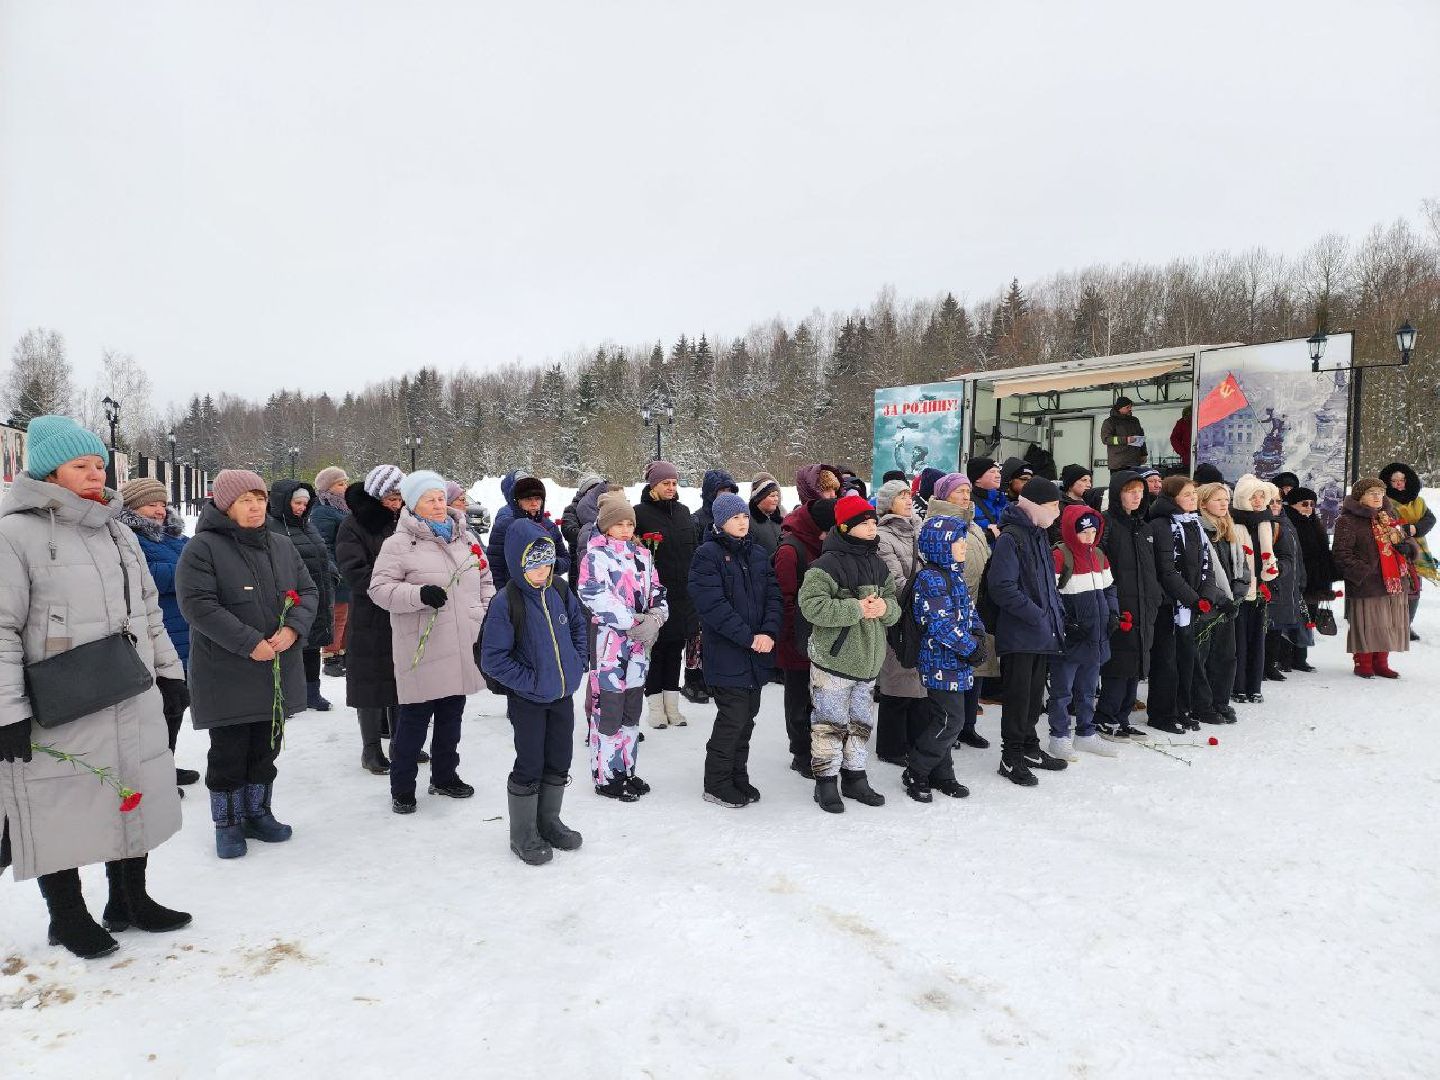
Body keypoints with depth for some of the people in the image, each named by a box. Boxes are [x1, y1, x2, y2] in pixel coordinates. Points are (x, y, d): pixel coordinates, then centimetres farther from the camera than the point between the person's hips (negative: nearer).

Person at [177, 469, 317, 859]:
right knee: (229, 751, 6)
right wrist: (249, 643, -22)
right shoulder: (202, 547, -10)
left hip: (278, 672, 6)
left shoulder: (282, 545, 9)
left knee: (266, 748, 16)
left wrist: (293, 628, -12)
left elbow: (308, 592, 8)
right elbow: (198, 604, -18)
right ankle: (228, 822, 22)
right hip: (226, 674, -5)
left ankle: (258, 813, 32)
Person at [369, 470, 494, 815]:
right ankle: (402, 787, 17)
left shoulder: (464, 537, 12)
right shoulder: (399, 544, -6)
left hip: (462, 648, 6)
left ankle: (445, 776, 33)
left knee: (452, 715, 17)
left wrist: (488, 614, 10)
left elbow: (484, 578, 20)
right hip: (422, 649, -6)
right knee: (414, 719, 2)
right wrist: (420, 595, -25)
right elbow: (380, 587, -11)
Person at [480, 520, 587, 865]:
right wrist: (529, 680, -19)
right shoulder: (506, 602, -20)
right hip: (528, 700, -5)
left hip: (563, 694, 6)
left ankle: (549, 821, 36)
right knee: (529, 767, 5)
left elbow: (579, 625, 13)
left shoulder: (559, 590, -3)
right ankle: (523, 835, 24)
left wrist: (577, 662, 2)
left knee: (559, 762, 16)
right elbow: (492, 658, -18)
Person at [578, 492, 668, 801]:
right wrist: (631, 622, -18)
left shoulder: (642, 554, 14)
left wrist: (654, 619, -8)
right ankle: (605, 775, 10)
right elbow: (594, 595, -17)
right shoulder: (595, 555, -6)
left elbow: (657, 591, 12)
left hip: (640, 640, 7)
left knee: (633, 708, 13)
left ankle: (625, 769, 26)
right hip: (608, 639, -7)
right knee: (608, 708, -2)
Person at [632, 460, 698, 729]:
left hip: (683, 594, 6)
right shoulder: (641, 513, -5)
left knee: (676, 650, 12)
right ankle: (655, 705, 14)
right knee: (655, 649, 3)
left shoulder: (683, 512, 13)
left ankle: (672, 704, 22)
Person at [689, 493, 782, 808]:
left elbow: (773, 594, 6)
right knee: (733, 718, -4)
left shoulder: (757, 554, 13)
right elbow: (712, 604, -17)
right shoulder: (708, 554, -9)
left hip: (757, 655, 7)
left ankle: (738, 777, 28)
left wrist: (769, 632, -12)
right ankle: (716, 785, 12)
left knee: (747, 717, 13)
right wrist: (748, 637, -20)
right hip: (726, 655, -6)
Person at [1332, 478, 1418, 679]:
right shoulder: (1348, 521, -6)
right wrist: (1362, 572, -18)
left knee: (1388, 624, 10)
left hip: (1395, 582, 7)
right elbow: (1341, 553, -10)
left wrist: (1407, 546, 5)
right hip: (1365, 585, -7)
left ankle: (1381, 663, 22)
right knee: (1367, 625, -4)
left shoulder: (1390, 515, 17)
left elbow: (1406, 538, 28)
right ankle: (1363, 663, 10)